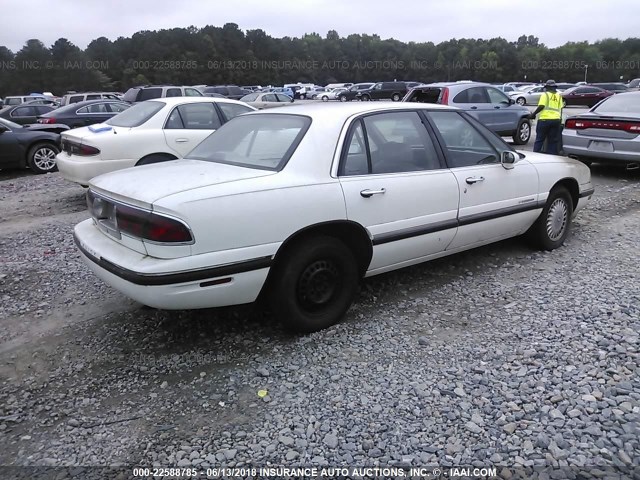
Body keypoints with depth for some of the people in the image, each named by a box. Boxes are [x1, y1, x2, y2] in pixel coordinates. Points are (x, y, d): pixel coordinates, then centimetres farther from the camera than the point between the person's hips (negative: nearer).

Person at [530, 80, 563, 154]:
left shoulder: (545, 95, -1)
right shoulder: (559, 96, 16)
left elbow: (541, 106, -11)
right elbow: (560, 108, 15)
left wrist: (533, 114, -4)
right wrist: (560, 118, 24)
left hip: (545, 119, -5)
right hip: (556, 119, 5)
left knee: (539, 139, -1)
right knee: (553, 141, 8)